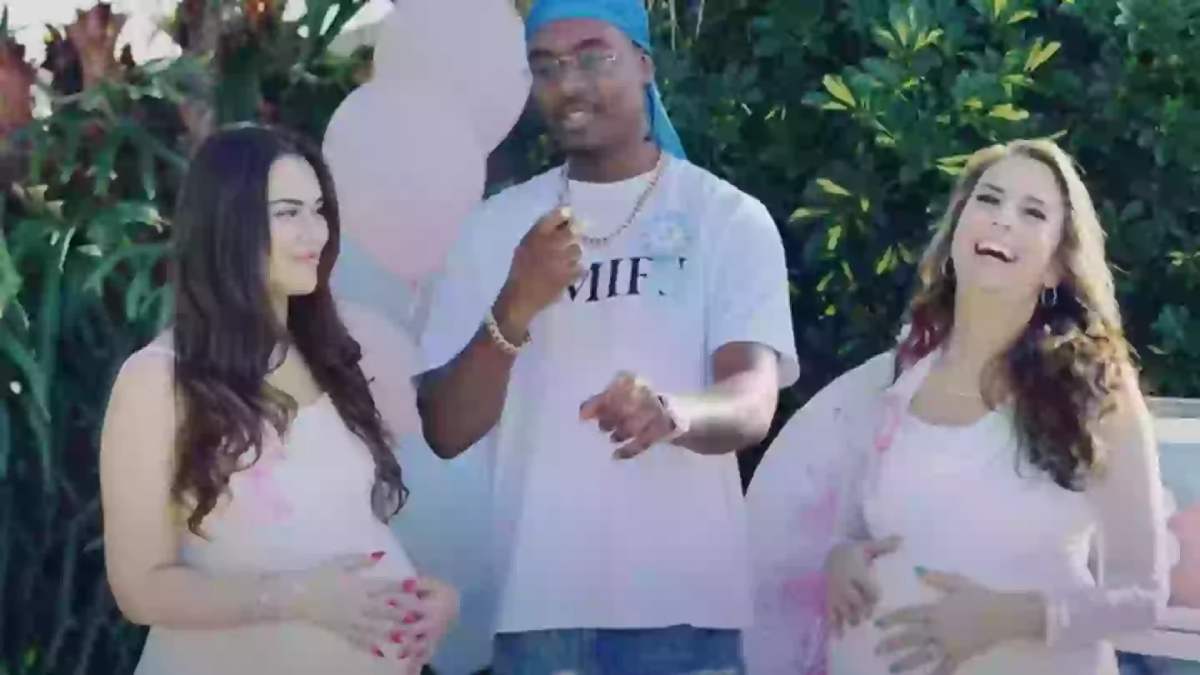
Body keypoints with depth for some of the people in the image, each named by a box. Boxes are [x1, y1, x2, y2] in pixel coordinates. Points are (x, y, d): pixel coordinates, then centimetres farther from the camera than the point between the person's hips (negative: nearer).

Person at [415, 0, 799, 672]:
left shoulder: (729, 217, -2)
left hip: (683, 600, -2)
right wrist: (514, 309, -16)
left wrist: (673, 412, -36)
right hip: (535, 600, 2)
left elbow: (752, 403, -14)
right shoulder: (499, 224, 6)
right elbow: (446, 432, 0)